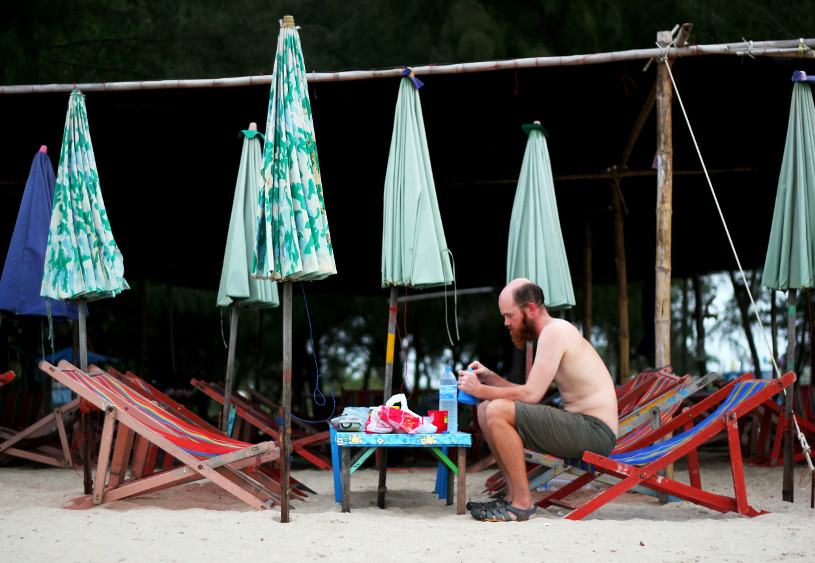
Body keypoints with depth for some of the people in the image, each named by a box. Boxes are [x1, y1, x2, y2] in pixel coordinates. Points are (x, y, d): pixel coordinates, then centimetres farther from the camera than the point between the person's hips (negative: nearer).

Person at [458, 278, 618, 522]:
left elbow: (531, 394, -20)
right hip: (578, 424, 10)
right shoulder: (554, 332, 17)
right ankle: (513, 495, 6)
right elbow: (530, 393, 16)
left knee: (498, 411, -23)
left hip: (594, 431, -10)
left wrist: (481, 390, -11)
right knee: (486, 410, 9)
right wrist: (490, 377, 6)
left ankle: (522, 504, -16)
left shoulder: (554, 332, -13)